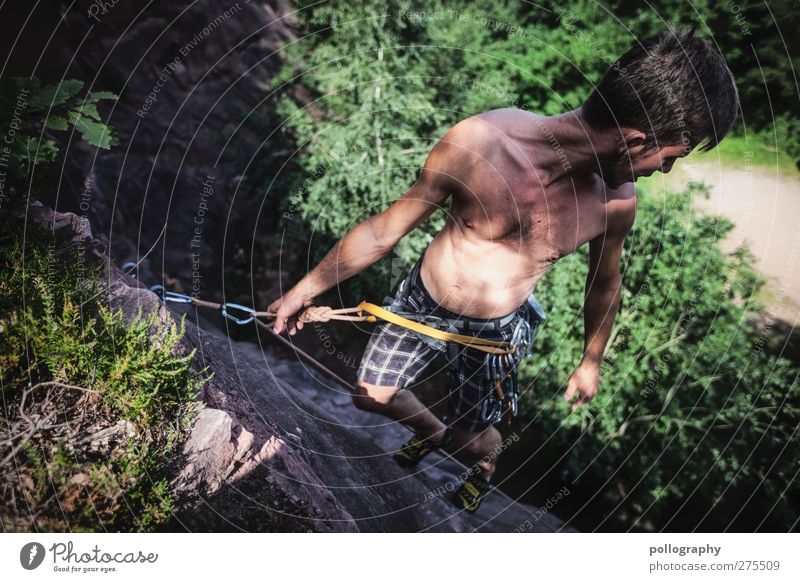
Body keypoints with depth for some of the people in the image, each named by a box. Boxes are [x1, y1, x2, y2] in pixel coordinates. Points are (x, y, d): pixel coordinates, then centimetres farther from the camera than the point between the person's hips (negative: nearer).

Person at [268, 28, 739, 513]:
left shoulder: (616, 204, -20)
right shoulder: (478, 142, -31)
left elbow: (605, 284, 2)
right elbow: (387, 228, -18)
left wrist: (592, 361, 15)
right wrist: (309, 287, -11)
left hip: (494, 331, 1)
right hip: (422, 302, 0)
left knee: (476, 436, 12)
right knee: (371, 396, 12)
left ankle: (486, 461, 52)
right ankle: (434, 432, 47)